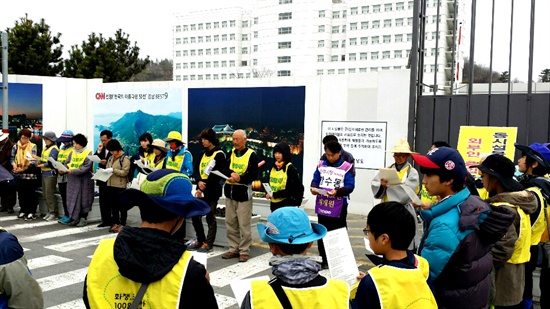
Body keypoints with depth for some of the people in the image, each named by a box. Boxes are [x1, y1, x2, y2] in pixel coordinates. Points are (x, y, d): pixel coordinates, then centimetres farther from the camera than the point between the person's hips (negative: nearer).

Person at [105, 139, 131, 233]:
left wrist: (113, 170, -21)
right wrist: (105, 171, 3)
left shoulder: (125, 158, -8)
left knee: (121, 205, 1)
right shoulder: (110, 158, 15)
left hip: (120, 186, -7)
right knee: (113, 205, 12)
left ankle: (122, 224, 8)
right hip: (110, 185, 7)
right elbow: (107, 168, 25)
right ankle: (115, 223, 21)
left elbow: (125, 172, -13)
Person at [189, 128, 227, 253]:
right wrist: (199, 181, -10)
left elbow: (216, 174, -15)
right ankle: (200, 240, 24)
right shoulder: (203, 154, 17)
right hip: (200, 190, 7)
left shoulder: (219, 154, -6)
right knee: (195, 215, 9)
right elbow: (195, 169, 10)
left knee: (210, 218, 0)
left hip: (212, 191, -7)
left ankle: (208, 243, 9)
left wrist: (203, 187, -14)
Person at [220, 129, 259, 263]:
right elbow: (223, 168, 1)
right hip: (230, 192, 6)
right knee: (230, 223, 10)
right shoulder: (231, 153, 11)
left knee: (244, 224, -4)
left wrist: (239, 178, -24)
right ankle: (233, 249, 20)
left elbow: (253, 174, -13)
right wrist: (232, 174, -19)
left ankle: (244, 251, 6)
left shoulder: (252, 155, -6)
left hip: (243, 193, -6)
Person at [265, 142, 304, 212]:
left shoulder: (290, 168, -9)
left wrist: (275, 195, -20)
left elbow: (293, 189, -15)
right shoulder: (273, 168, 11)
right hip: (274, 204, 7)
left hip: (286, 205, -7)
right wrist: (268, 193, -4)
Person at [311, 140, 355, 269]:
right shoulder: (321, 165, 7)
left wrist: (337, 191, -27)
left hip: (338, 208, -4)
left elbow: (350, 187, -11)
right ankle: (325, 260, 24)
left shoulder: (347, 167, -6)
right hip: (322, 206, 4)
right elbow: (315, 181, 9)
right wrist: (313, 188, -13)